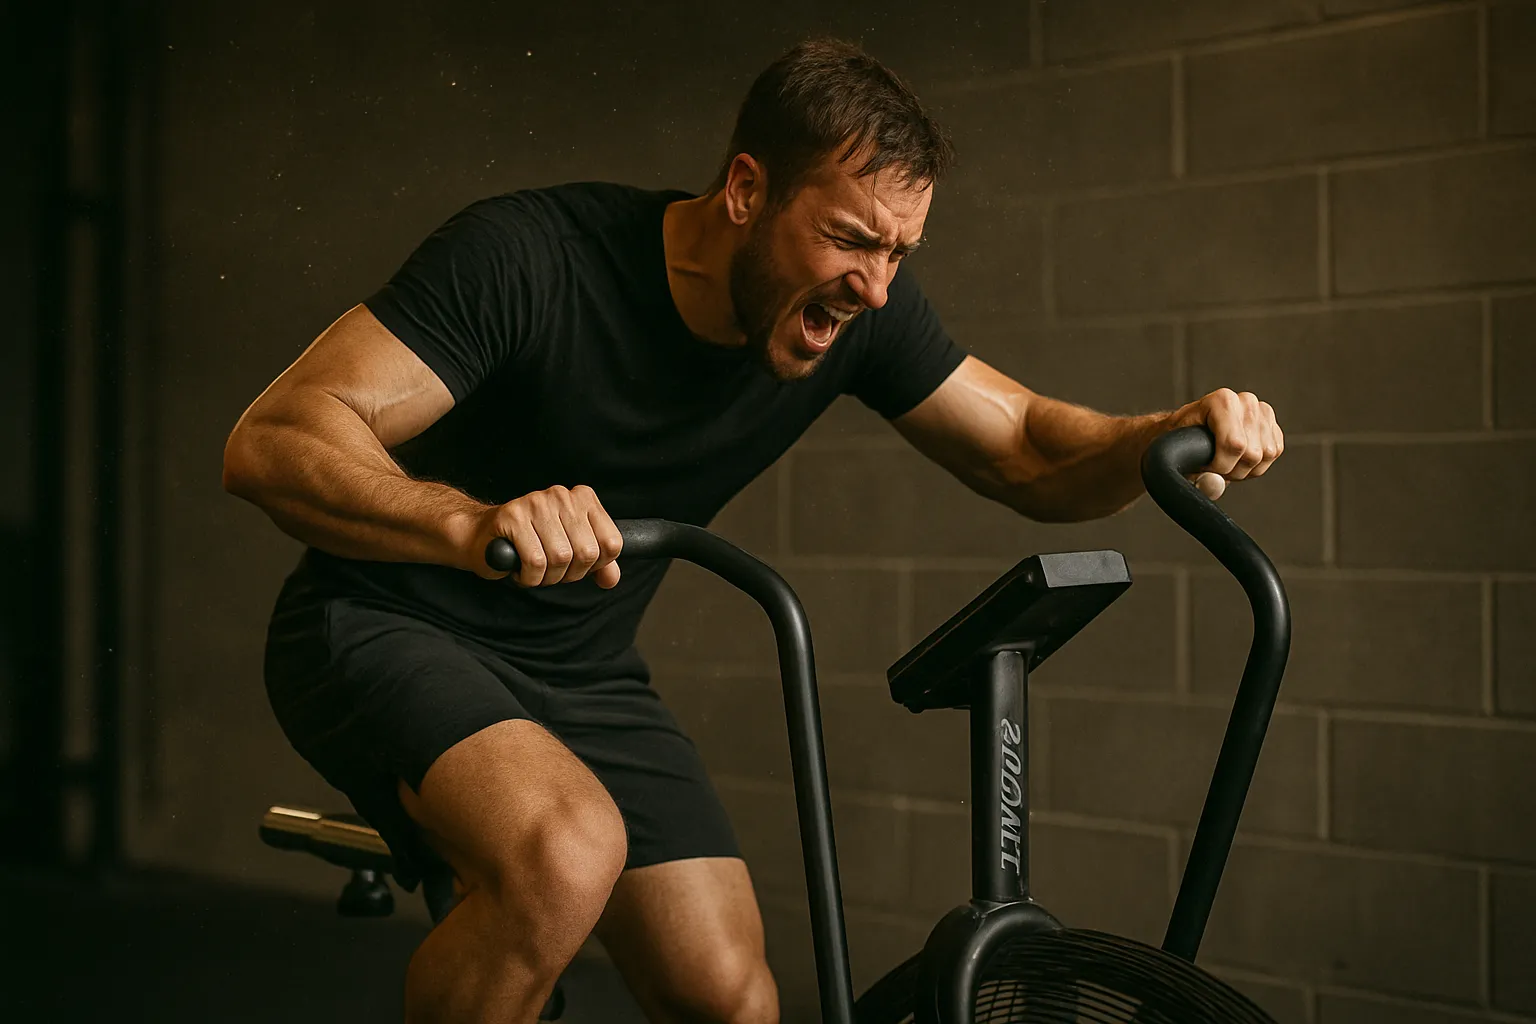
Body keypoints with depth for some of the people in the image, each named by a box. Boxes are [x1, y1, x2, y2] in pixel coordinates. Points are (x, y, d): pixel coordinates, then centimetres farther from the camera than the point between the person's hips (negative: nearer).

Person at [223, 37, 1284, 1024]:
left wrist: (1170, 434, -24)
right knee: (568, 850, -35)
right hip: (384, 632, -5)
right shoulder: (530, 254, -26)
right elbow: (271, 440, -31)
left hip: (581, 672, 6)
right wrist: (475, 524, -51)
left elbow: (1028, 453, -1)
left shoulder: (862, 306, -10)